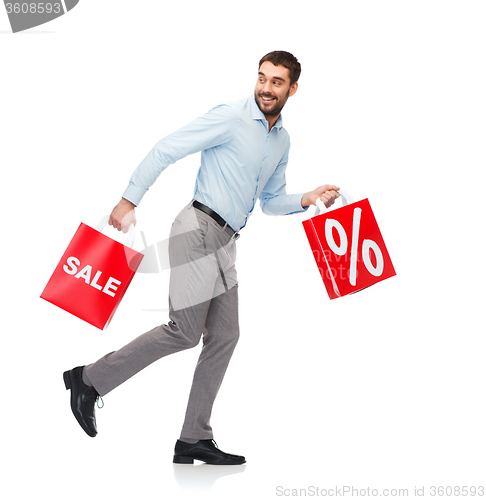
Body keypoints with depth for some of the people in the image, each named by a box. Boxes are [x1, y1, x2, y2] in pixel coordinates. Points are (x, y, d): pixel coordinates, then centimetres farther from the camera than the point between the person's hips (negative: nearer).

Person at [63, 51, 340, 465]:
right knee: (184, 332, -13)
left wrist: (307, 200, 7)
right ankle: (89, 380, 1)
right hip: (200, 228, -8)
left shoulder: (282, 140, 17)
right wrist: (129, 201, -15)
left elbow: (271, 201, 26)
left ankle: (195, 440, 12)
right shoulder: (230, 118, -8)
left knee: (224, 337, 5)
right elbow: (165, 151, -10)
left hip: (224, 243, 8)